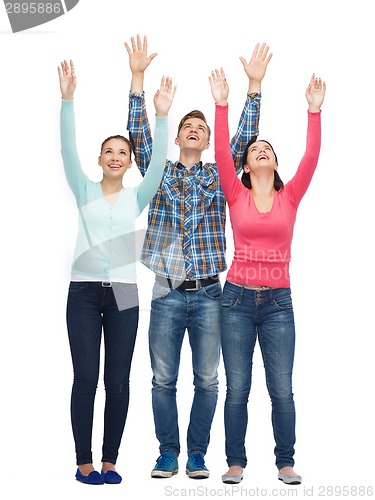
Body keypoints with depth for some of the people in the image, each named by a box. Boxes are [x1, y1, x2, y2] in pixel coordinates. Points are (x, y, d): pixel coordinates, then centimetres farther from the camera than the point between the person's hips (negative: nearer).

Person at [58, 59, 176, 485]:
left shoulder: (137, 197, 11)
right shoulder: (85, 190, 9)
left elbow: (158, 163, -3)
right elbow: (68, 149, -3)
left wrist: (162, 115, -15)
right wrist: (68, 99, -15)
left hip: (123, 293, 1)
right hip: (84, 290, -1)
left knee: (118, 381, 2)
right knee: (86, 377, -4)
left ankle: (109, 461, 12)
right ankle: (84, 461, 5)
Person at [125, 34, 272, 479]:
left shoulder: (218, 175, 11)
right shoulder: (159, 172, 10)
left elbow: (244, 137, 1)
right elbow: (139, 132, -1)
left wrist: (255, 84, -8)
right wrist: (138, 76, -10)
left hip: (208, 294, 1)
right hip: (167, 293, 0)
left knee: (207, 379, 4)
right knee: (163, 380, 4)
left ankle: (197, 455, 16)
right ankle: (167, 454, 16)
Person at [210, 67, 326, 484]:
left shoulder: (290, 196, 6)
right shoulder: (237, 195, 3)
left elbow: (311, 158, -5)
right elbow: (221, 154, -7)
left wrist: (314, 111, -11)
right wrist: (221, 105, -12)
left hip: (278, 301, 1)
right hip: (238, 298, 0)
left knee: (282, 389, 1)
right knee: (237, 388, 3)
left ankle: (286, 462, 15)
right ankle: (236, 462, 15)